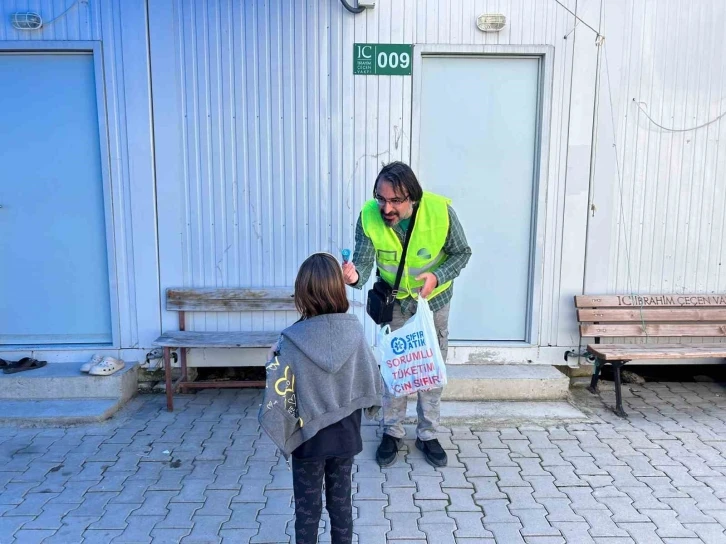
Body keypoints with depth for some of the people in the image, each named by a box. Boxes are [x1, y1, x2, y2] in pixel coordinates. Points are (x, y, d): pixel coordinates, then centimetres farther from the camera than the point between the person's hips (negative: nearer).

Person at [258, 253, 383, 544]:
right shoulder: (354, 330, -12)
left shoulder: (293, 339, -21)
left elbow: (279, 396, -17)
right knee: (341, 499, 20)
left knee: (307, 505, 16)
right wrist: (369, 406, 16)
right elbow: (372, 380, -3)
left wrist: (273, 360, -3)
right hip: (345, 434, 3)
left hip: (309, 436, -3)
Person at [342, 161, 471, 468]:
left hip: (434, 298, 0)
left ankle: (428, 435, 30)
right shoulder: (369, 216, -27)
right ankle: (392, 432, 30)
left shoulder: (440, 210, -29)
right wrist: (354, 276, -50)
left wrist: (438, 276, -32)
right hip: (395, 300, 1)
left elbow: (461, 253, -14)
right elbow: (364, 263, -26)